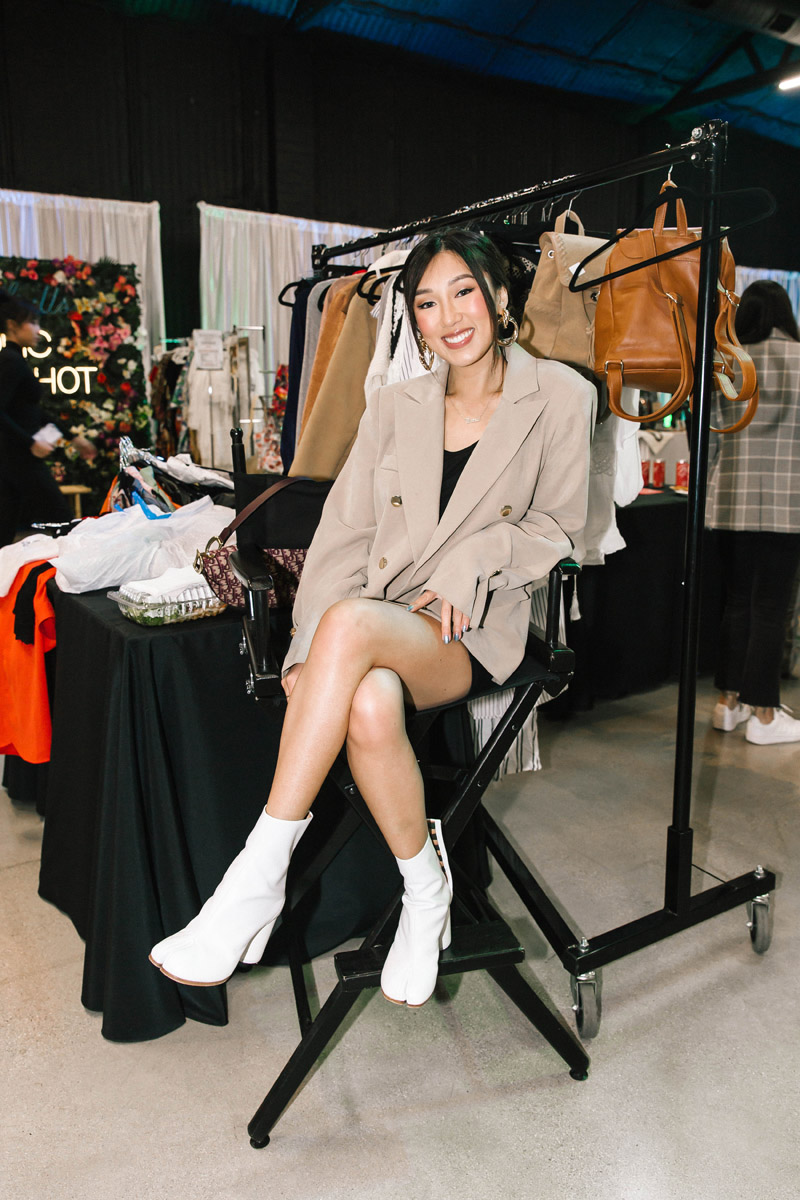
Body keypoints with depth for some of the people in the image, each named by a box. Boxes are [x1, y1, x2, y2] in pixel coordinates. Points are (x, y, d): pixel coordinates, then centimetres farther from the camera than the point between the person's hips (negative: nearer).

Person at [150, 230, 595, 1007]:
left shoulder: (559, 397, 5)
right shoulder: (394, 407, 13)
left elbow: (556, 529, 8)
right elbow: (343, 534, 6)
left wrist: (474, 558, -12)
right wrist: (312, 650, -9)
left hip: (476, 630, -2)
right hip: (377, 627, 3)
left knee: (352, 623, -36)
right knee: (369, 705, -36)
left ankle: (258, 880, -27)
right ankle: (425, 889, -11)